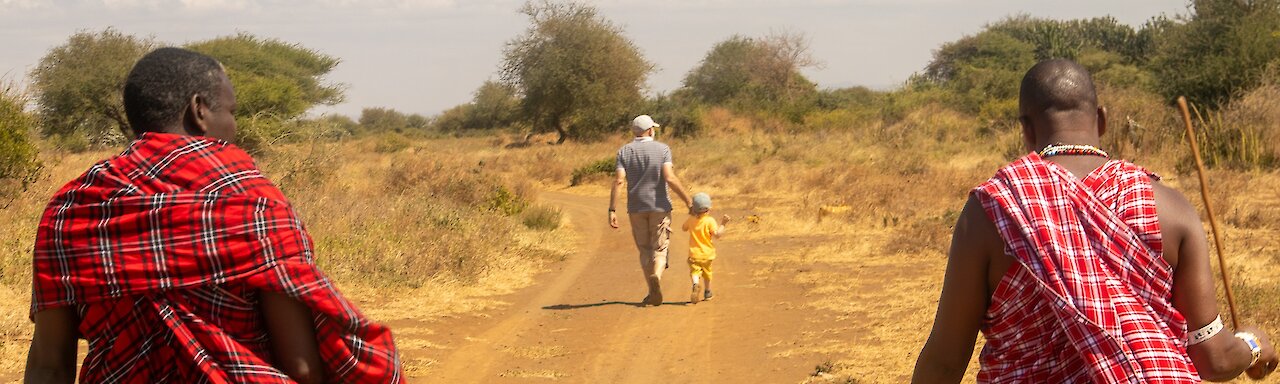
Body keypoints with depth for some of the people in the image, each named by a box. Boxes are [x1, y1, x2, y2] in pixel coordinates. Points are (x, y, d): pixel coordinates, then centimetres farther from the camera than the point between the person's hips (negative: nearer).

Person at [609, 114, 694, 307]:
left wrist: (612, 210, -10)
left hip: (636, 208, 2)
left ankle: (653, 293, 11)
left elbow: (619, 181, -9)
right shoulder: (662, 149, -4)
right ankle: (656, 276, -27)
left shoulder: (624, 152, 2)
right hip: (660, 206, -2)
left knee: (644, 250, 13)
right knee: (659, 248, 4)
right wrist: (688, 201, -8)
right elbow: (670, 178, -14)